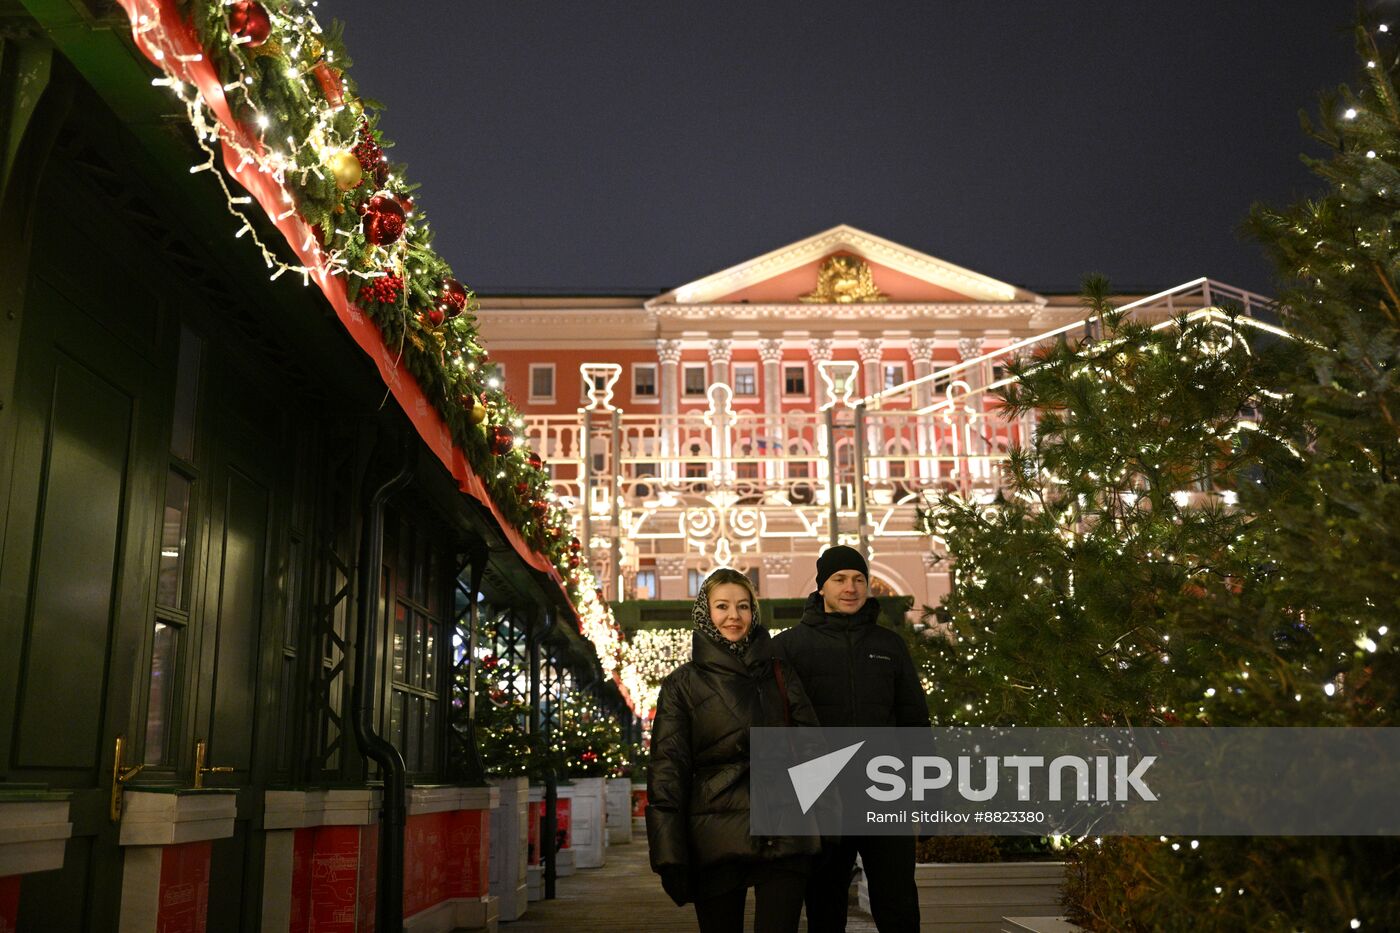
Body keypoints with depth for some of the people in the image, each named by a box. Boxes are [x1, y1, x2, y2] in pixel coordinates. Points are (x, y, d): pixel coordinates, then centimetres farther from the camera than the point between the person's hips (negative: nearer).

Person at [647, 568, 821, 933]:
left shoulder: (780, 675, 12)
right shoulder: (682, 684, 4)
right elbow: (667, 772, -1)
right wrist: (670, 857, -9)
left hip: (784, 837, 2)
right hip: (717, 841, -1)